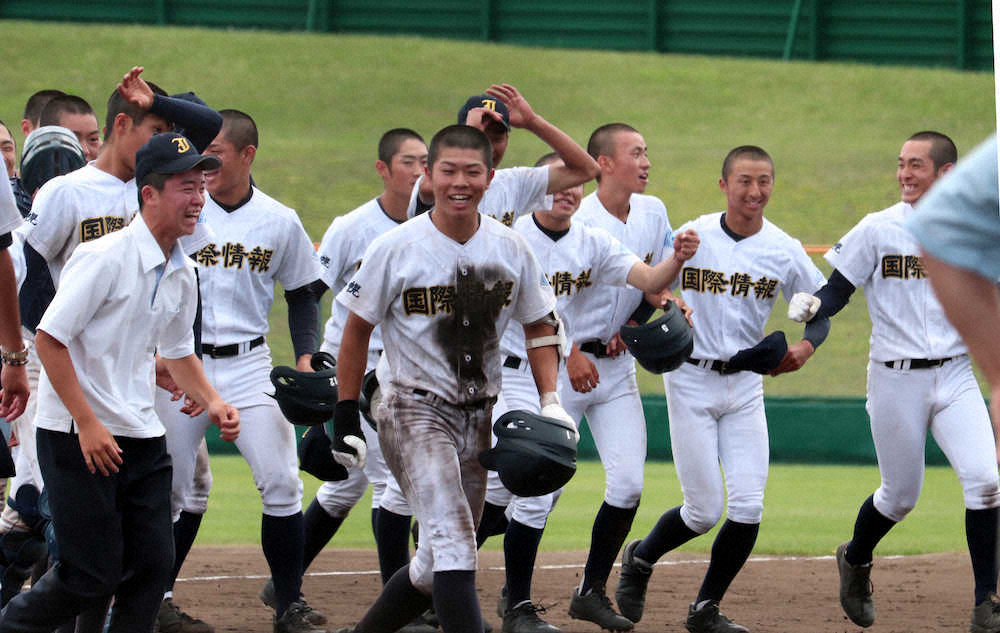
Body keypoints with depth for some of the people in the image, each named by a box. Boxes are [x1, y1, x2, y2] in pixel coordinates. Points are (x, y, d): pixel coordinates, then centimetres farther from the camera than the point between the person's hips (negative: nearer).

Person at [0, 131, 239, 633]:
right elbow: (49, 339, -17)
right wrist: (88, 424, -19)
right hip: (76, 436, -8)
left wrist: (211, 402, 7)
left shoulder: (181, 275, 9)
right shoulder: (105, 258, -16)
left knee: (151, 565, 3)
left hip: (142, 436, 8)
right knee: (93, 577, -7)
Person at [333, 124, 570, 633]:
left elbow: (539, 325, 14)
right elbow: (357, 330, 1)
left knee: (438, 566, 11)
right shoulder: (395, 248, -9)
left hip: (479, 417, 5)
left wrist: (551, 401, 0)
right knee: (454, 539, -23)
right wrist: (346, 418, -2)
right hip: (415, 411, -5)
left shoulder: (510, 249, 2)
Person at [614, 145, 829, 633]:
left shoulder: (785, 251, -2)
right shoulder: (690, 239, -8)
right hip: (691, 380, -3)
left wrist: (805, 347, -12)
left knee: (748, 509, -6)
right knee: (705, 510, -4)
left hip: (745, 385, 3)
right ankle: (640, 559, 26)